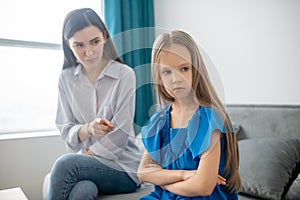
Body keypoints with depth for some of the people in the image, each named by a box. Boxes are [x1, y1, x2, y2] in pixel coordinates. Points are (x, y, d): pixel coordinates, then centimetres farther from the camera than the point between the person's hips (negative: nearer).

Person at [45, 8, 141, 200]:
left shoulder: (125, 74, -8)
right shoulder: (66, 78, 4)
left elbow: (120, 135, -11)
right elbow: (66, 132, 2)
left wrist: (87, 154, -13)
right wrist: (88, 128, -18)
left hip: (124, 166, -2)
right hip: (84, 163, 2)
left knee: (65, 163, -28)